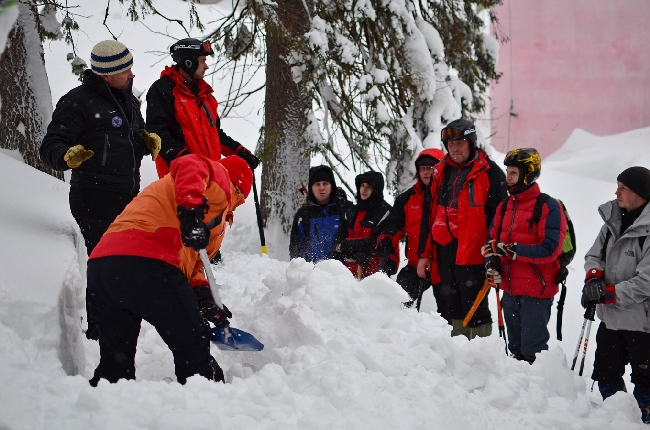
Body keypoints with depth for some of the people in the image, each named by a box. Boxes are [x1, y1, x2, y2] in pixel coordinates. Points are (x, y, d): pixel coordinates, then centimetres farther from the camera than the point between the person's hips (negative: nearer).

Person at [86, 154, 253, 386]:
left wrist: (202, 294, 10)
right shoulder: (220, 178, 14)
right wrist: (192, 209, -26)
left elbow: (189, 262, 27)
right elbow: (190, 165, -11)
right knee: (194, 349, 1)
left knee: (114, 361, 17)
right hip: (146, 263, -9)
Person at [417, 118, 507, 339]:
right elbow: (430, 215, 19)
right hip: (445, 251, 7)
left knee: (474, 307, -7)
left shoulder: (489, 172, -3)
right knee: (453, 309, 11)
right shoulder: (441, 172, 16)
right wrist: (425, 254, 15)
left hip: (473, 254, -7)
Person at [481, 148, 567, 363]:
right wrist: (492, 261, -8)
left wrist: (512, 250, -23)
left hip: (537, 290, -8)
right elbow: (493, 239, 14)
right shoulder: (505, 207, 11)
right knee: (516, 348, 18)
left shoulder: (547, 207, -12)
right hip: (510, 290, 8)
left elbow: (549, 250, -20)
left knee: (532, 350, -6)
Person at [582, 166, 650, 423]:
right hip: (611, 317, 8)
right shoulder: (614, 220, 4)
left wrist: (608, 293, -21)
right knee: (605, 375, 16)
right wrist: (594, 276, -13)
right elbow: (594, 255, 10)